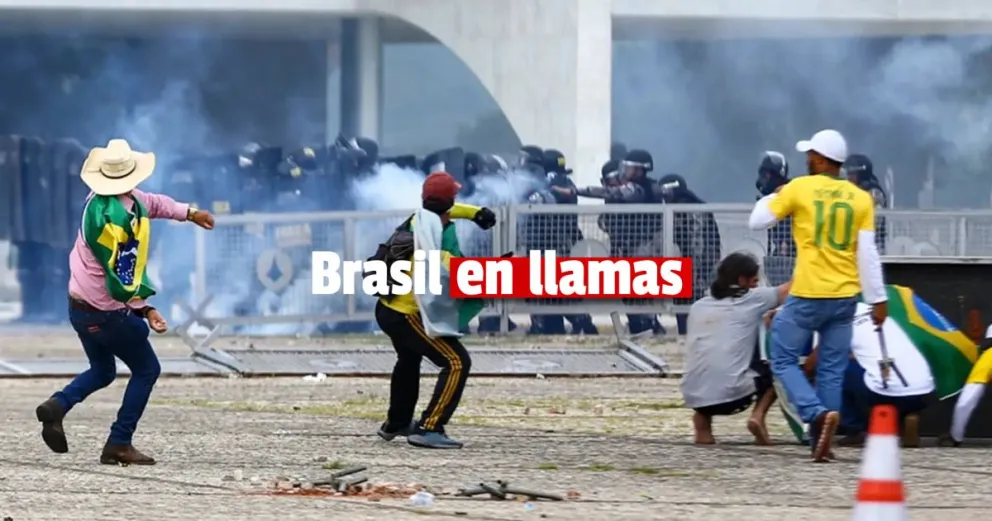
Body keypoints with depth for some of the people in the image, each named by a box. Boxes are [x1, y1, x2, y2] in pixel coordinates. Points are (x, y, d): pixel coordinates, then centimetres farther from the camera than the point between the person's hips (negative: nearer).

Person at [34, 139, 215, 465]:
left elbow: (151, 203, 18)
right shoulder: (122, 220, -26)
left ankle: (58, 405, -2)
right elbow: (123, 277, -26)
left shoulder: (99, 199, 1)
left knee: (102, 371, 24)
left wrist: (188, 213, 25)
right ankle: (119, 445, 2)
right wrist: (145, 309, -22)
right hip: (107, 313, -8)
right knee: (147, 370, 8)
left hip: (80, 306, 8)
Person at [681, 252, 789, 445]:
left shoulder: (698, 306, 18)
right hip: (731, 394, -4)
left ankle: (702, 418, 14)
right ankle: (758, 416, 1)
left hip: (693, 396, 4)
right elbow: (789, 289, 17)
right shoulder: (752, 299, 6)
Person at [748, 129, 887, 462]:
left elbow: (757, 222, 2)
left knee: (784, 360, 7)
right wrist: (878, 299, 3)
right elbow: (868, 254, 0)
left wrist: (774, 197, 21)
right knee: (831, 370, 10)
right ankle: (821, 445, 8)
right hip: (845, 297, 4)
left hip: (807, 296, -4)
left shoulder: (800, 188, -5)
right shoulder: (861, 198, 3)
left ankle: (818, 413, -16)